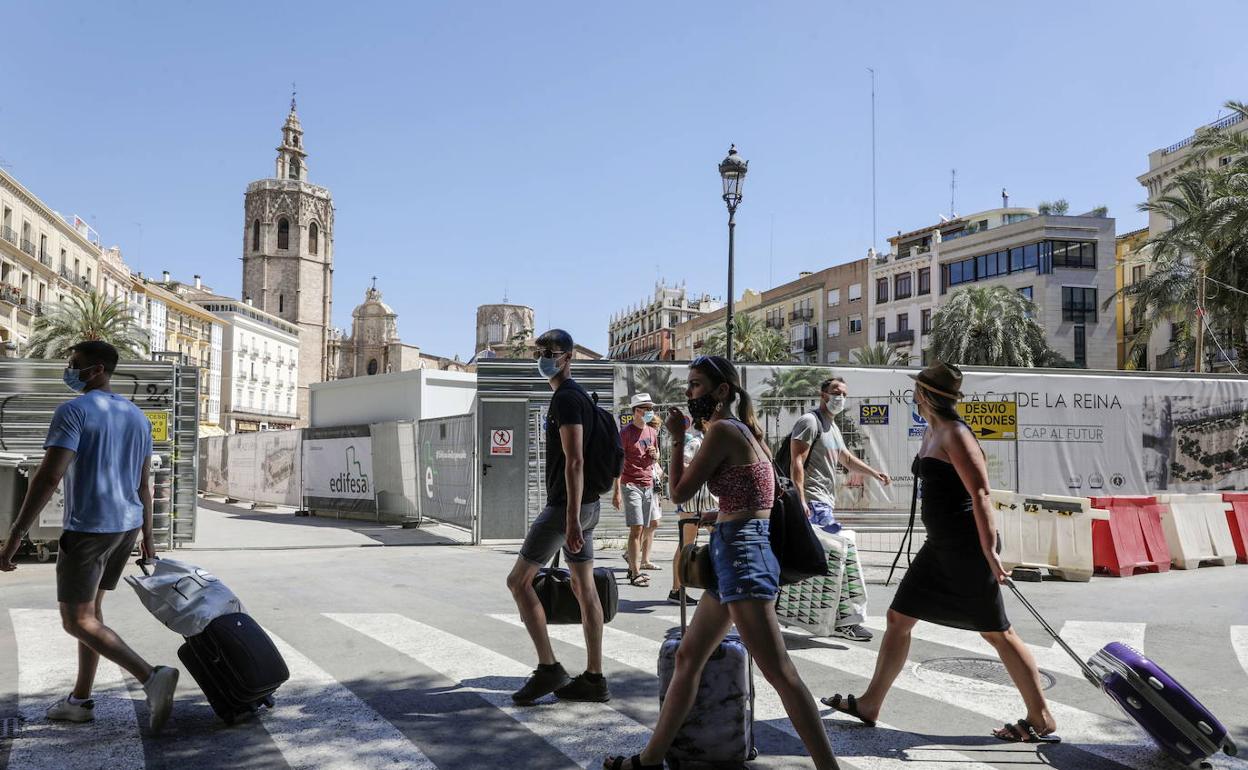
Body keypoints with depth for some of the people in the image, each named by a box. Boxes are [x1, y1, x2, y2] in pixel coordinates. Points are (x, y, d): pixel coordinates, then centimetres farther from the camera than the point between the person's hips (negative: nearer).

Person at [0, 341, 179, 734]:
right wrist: (146, 535, 21)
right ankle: (80, 700, 24)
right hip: (127, 526, 8)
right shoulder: (137, 416, 12)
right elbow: (143, 483, 16)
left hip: (87, 528, -8)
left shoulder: (74, 411, -12)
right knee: (90, 610, 18)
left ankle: (151, 676, -19)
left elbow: (49, 476, -20)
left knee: (77, 620, -3)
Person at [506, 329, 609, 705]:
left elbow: (574, 461, -22)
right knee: (584, 588, 9)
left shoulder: (566, 398, -13)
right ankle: (594, 678, 12)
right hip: (586, 505, 10)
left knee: (518, 580, -1)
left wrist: (571, 518, -25)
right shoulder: (581, 396, 18)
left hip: (566, 505, -10)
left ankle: (548, 668, 1)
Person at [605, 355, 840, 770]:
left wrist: (676, 439, 2)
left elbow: (680, 492, -7)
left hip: (741, 553, -11)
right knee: (687, 657, 17)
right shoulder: (742, 429, 17)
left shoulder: (722, 429, -11)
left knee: (780, 673, -10)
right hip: (735, 553, 11)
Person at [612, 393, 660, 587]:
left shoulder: (652, 432, 14)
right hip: (631, 485, -7)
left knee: (644, 529, 7)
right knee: (636, 528, -10)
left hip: (648, 485, 7)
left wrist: (654, 454, 1)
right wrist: (617, 491, -14)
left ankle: (633, 563, 18)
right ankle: (635, 574, -7)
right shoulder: (626, 432, -6)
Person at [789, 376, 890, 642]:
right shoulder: (810, 421, -9)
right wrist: (800, 500, -25)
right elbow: (797, 462, -17)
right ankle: (846, 619, -13)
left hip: (824, 502, 10)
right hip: (814, 503, -10)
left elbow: (847, 458, 34)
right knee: (844, 553, -15)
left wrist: (875, 473, 22)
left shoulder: (832, 427, 22)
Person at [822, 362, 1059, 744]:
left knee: (996, 632, -1)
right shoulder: (930, 433, 12)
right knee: (898, 617, 11)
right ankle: (870, 703, 20)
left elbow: (980, 493, -23)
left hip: (966, 545, -10)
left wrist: (989, 551, -28)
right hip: (940, 544, 10)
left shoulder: (955, 434, -16)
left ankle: (1042, 721, 12)